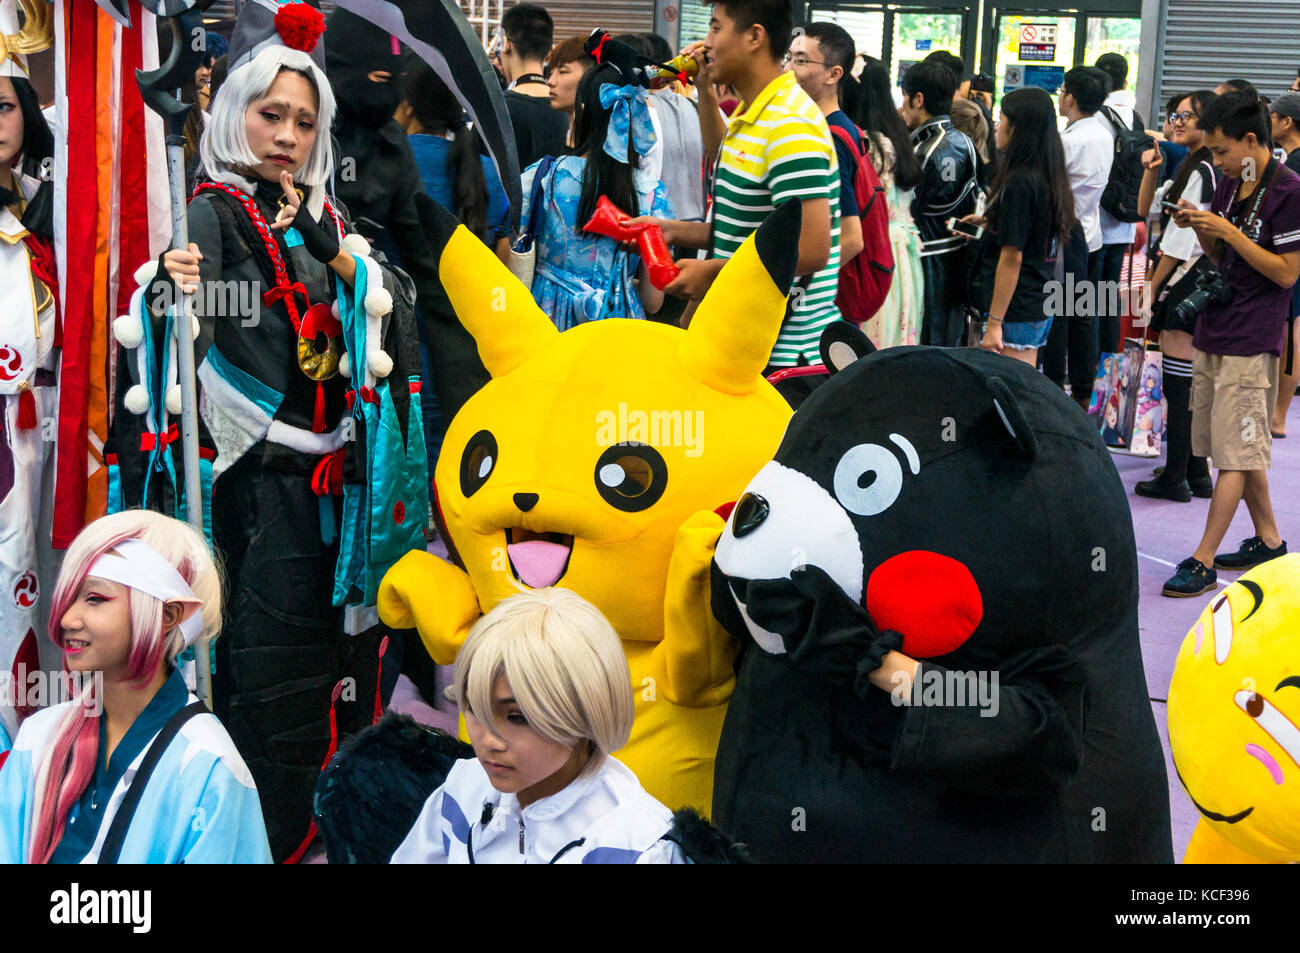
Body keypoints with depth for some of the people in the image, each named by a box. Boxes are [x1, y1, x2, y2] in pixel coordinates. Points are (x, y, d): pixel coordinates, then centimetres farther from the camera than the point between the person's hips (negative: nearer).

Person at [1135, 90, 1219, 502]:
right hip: (1193, 283, 10)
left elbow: (1182, 241, -17)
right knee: (1191, 384, 14)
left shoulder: (1203, 171, -15)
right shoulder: (1191, 168, 16)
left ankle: (1175, 477, -1)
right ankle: (1197, 472, 20)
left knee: (1178, 385, -6)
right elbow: (1146, 208, 22)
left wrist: (1153, 286, -11)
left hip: (1187, 280, -10)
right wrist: (1152, 171, 5)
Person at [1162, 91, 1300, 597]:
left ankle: (1202, 561, -5)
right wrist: (1198, 226, -1)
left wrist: (1227, 230, -18)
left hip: (1251, 340, -8)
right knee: (1238, 447, 15)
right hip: (1213, 332, 9)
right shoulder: (1229, 185, 11)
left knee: (1236, 453, -5)